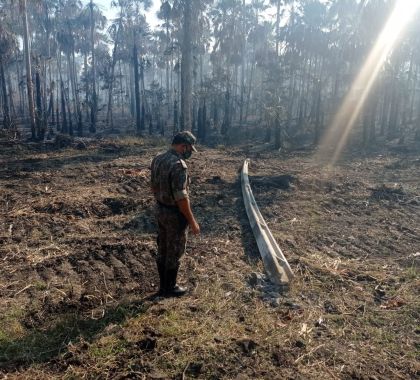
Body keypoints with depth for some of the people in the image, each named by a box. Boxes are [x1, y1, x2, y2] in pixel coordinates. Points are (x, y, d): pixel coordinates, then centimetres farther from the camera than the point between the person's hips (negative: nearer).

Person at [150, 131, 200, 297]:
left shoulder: (157, 159, 3)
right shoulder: (178, 165, -25)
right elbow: (181, 198, -26)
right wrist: (192, 221, -18)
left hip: (160, 210, 9)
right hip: (175, 215, -8)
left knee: (162, 249, 18)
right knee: (174, 252, 8)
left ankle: (163, 285, 32)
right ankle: (170, 288, 24)